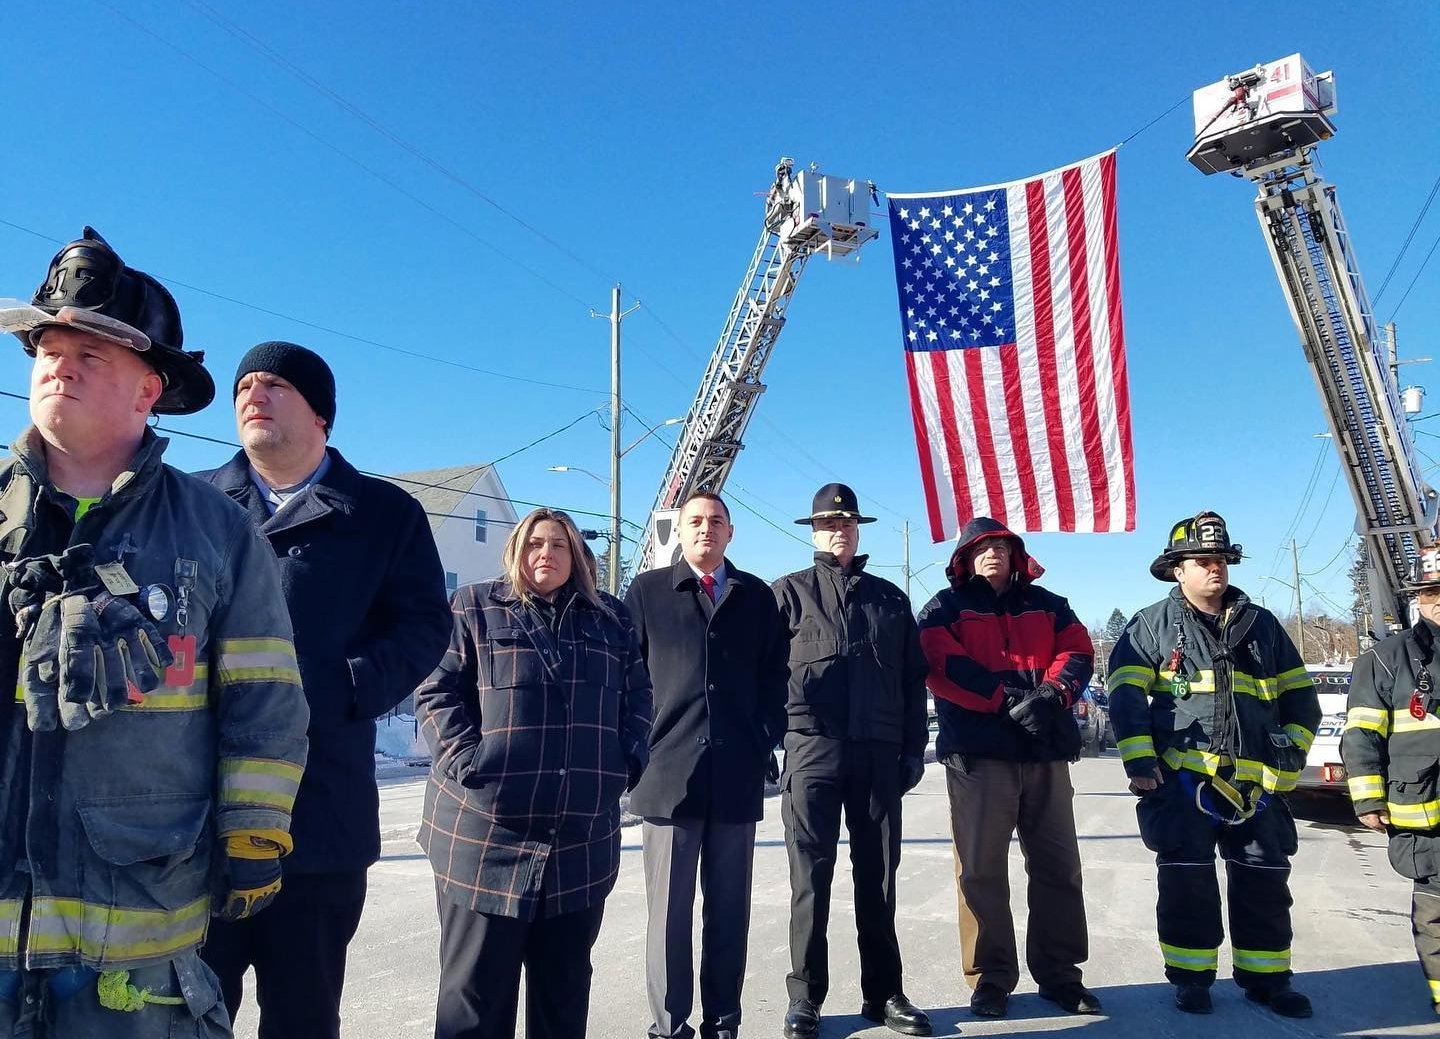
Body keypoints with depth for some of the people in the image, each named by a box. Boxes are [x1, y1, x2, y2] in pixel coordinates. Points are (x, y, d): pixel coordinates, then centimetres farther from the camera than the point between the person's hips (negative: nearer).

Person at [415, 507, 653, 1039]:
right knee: (477, 990, 5)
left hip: (582, 839, 4)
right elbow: (436, 692, -3)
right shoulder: (473, 607, 4)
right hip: (486, 832, -3)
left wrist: (628, 759, 2)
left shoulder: (610, 624, 14)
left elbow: (637, 697, 17)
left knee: (566, 985, 15)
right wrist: (468, 762, -15)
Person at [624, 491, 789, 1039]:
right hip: (668, 771, -2)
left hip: (738, 774, 2)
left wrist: (766, 737, 3)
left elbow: (774, 674, 13)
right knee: (669, 909, 3)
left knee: (730, 908, 9)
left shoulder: (756, 596, 12)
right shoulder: (647, 591, 7)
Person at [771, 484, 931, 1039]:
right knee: (811, 875, 2)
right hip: (813, 748, -3)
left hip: (879, 751, 3)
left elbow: (913, 679, 14)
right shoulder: (790, 592, 6)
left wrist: (914, 747, 8)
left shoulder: (890, 598, 14)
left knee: (878, 875, 10)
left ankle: (883, 992, 22)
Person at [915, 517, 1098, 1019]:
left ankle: (1060, 974, 22)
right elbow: (945, 667, -10)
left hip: (1046, 753, 4)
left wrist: (1051, 694, -14)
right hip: (978, 752, -4)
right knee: (982, 870, -1)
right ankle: (990, 978, 10)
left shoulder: (1048, 605, 18)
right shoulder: (945, 608, 5)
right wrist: (1008, 701, -18)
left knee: (1058, 866, 9)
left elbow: (1078, 653, 6)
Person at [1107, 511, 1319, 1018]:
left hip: (1255, 784, 3)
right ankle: (1190, 976, 16)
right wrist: (1140, 760, -12)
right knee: (1187, 882, 2)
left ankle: (1265, 977, 26)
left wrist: (1289, 761, 8)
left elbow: (1300, 698, 17)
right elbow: (1126, 695, -3)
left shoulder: (1263, 625, 13)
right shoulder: (1152, 625, 3)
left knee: (1264, 883, 10)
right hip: (1183, 779, -3)